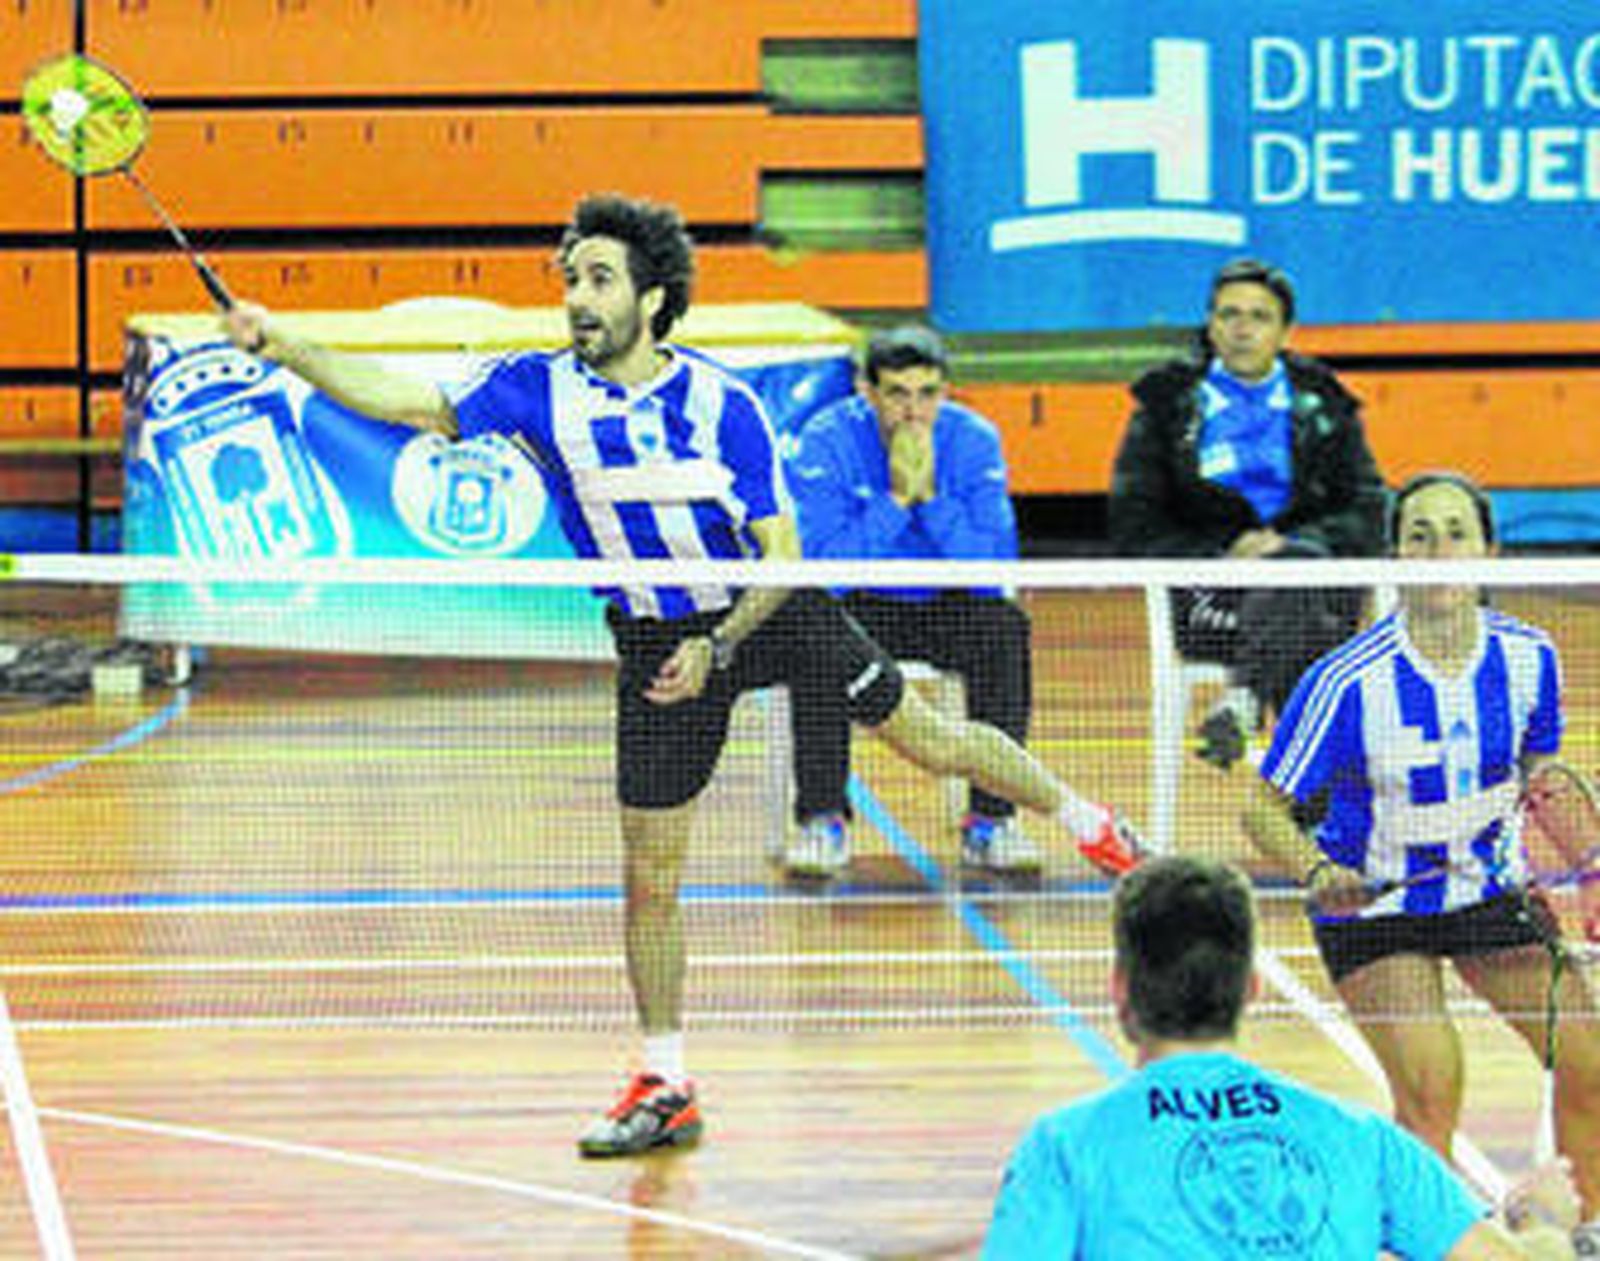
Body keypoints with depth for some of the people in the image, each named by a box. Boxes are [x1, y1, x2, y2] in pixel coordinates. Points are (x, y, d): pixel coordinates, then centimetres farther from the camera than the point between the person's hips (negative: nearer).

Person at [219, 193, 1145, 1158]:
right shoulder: (541, 390, -12)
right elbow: (412, 403, -17)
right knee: (649, 876, 0)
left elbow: (783, 551, -14)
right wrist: (283, 346, -28)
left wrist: (720, 644, -27)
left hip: (771, 611, -2)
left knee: (930, 739, 3)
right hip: (657, 642, 2)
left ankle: (1085, 819, 32)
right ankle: (667, 1090, 13)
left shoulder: (723, 404, -17)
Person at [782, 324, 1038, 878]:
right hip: (858, 606, -1)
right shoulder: (827, 441, -17)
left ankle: (991, 819, -18)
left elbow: (994, 569, -19)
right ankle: (823, 821, -20)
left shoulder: (974, 441, -12)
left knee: (1006, 626, -28)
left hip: (945, 608, 1)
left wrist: (930, 497, -28)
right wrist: (895, 499, -31)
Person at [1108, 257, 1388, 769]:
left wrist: (1289, 544, -12)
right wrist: (1224, 554, -10)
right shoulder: (1167, 407, 15)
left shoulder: (1324, 409, 19)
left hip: (1319, 591, 1)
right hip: (1205, 600, -1)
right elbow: (1134, 532, 7)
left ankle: (1243, 700, -52)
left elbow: (1369, 517, 8)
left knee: (1301, 562, -36)